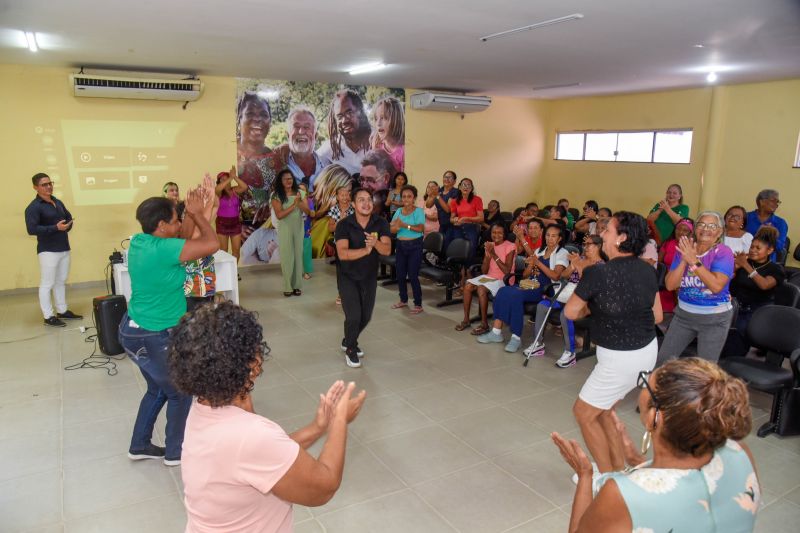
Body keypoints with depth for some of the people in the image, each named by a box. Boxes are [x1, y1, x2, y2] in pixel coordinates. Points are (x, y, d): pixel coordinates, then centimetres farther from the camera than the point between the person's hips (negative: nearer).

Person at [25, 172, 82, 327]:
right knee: (47, 284, -1)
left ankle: (62, 311, 27)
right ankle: (48, 317, 5)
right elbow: (31, 229, -21)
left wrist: (68, 226, 2)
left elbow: (69, 218, 24)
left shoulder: (58, 202, 13)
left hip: (64, 249, 8)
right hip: (48, 251, -8)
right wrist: (55, 228, -26)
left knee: (61, 282, 17)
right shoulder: (33, 207, -12)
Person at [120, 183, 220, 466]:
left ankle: (139, 445, 40)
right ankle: (176, 452, 29)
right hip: (153, 338, -9)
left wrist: (195, 212, 2)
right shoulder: (161, 249, -28)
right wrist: (197, 213, -14)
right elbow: (212, 244, -27)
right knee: (181, 393, 13)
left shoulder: (140, 241, -1)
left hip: (135, 330, 9)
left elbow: (182, 239, 12)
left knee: (159, 389, 26)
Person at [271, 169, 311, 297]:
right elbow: (279, 215, -17)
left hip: (299, 229, 3)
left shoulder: (300, 193, 2)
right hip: (285, 230, -2)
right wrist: (293, 205, -21)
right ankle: (288, 287, 7)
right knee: (287, 257, 0)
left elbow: (308, 212, -3)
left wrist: (299, 202, -20)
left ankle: (297, 286, 11)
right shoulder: (276, 196, -6)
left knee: (298, 256, 5)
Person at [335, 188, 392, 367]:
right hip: (348, 277, -4)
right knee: (353, 316, -12)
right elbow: (342, 253, -29)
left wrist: (375, 243, -42)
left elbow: (387, 250, -22)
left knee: (366, 316, 13)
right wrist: (365, 250, -42)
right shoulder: (344, 225, -18)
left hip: (370, 277, 4)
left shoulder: (381, 223, -11)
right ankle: (350, 350, 16)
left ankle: (348, 341, 42)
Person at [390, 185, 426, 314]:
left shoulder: (418, 211, -8)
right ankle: (403, 300, 28)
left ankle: (418, 304, 5)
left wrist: (405, 225, -33)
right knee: (400, 275, 10)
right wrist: (397, 226, -26)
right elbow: (391, 229, -3)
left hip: (414, 245, -5)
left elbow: (420, 228, -23)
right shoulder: (398, 211, 5)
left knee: (413, 276, -6)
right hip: (400, 245, 5)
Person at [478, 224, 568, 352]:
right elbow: (525, 275, 17)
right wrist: (530, 265, -4)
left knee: (515, 295, -32)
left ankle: (516, 337, -24)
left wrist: (538, 263, -12)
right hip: (530, 284, 6)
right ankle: (496, 332, -22)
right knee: (503, 292, -21)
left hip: (546, 289, -6)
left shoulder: (562, 253, 4)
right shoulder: (539, 251, 21)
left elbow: (555, 276, -11)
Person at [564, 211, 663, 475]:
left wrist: (591, 306, 8)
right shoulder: (648, 270, -1)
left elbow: (570, 312, -11)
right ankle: (619, 468, 34)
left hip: (619, 358, -8)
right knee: (602, 410, 24)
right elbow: (657, 316, 9)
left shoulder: (598, 272, -21)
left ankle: (608, 477, 24)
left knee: (583, 413, 13)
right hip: (647, 350, 8)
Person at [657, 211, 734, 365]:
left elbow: (716, 286, -27)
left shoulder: (723, 253, -12)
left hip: (714, 318, -4)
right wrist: (684, 260, -20)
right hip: (684, 314, 4)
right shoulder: (684, 249, -2)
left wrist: (694, 261, -28)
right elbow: (670, 285, -8)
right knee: (663, 359, 8)